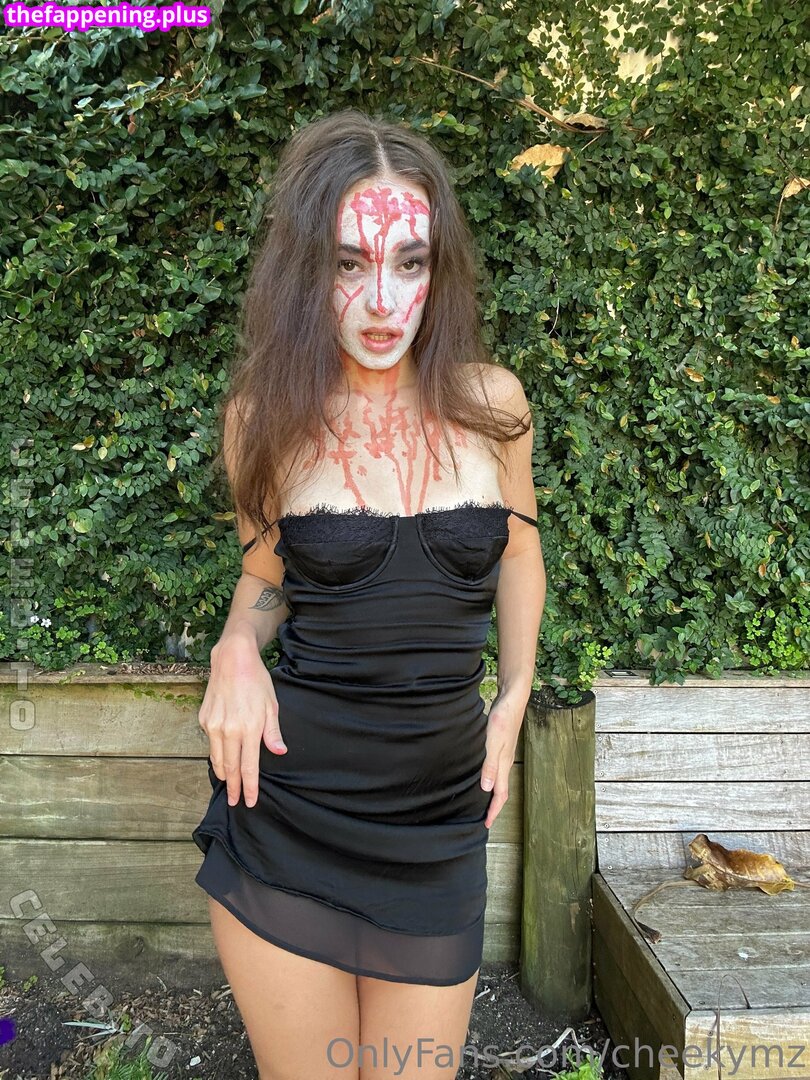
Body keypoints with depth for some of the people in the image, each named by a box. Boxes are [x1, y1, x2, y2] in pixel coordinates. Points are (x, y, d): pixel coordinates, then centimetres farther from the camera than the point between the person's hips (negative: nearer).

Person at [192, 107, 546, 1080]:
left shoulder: (490, 403, -4)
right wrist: (237, 650, -10)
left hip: (439, 823, 1)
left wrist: (513, 701, 4)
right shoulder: (266, 415, -5)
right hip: (286, 812, -1)